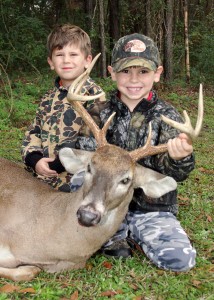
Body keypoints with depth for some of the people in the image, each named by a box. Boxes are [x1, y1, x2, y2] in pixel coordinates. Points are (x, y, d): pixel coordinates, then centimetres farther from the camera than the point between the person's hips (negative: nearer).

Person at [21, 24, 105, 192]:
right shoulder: (49, 99, 11)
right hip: (43, 180, 6)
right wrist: (35, 160, -6)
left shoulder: (94, 95, -10)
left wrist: (59, 163, -20)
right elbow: (34, 132, 14)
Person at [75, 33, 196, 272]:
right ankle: (116, 235, 4)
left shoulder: (167, 116, -6)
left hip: (152, 210, -1)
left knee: (181, 258, -21)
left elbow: (174, 173, -15)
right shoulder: (100, 113, -1)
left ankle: (127, 236, 5)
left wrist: (179, 159, -39)